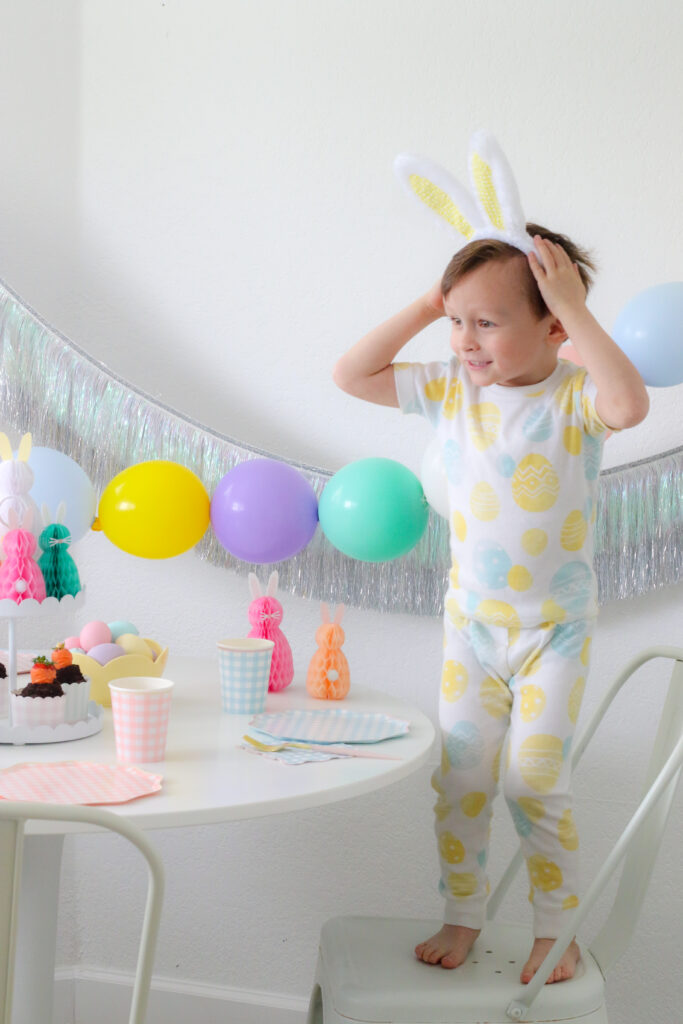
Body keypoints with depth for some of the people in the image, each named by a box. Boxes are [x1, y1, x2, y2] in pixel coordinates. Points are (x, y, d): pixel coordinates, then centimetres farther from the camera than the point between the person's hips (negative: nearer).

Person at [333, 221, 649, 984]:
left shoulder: (575, 394, -16)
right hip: (471, 622, 4)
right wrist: (427, 306, -10)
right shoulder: (453, 387, -4)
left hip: (554, 627, -4)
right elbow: (351, 375, -4)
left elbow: (631, 406, -39)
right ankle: (462, 917, 29)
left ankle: (555, 930, 20)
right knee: (459, 777, 9)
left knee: (534, 781, -3)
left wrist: (575, 310, -34)